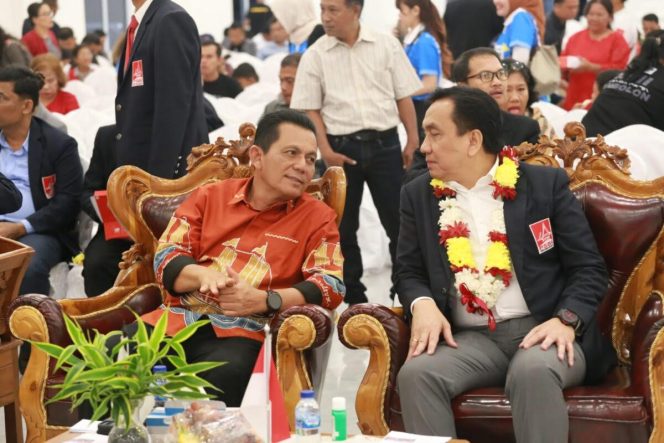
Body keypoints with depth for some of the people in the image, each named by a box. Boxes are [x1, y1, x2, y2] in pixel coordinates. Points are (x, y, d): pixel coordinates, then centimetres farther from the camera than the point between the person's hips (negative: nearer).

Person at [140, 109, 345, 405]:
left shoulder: (318, 217, 12)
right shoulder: (210, 196, 17)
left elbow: (331, 286, 0)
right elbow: (166, 259, 10)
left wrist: (264, 300, -16)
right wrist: (204, 274, -14)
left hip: (243, 332, -2)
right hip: (178, 317, 2)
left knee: (222, 376, -37)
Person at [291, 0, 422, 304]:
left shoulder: (387, 45, 2)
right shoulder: (315, 55, 1)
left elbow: (404, 96, 5)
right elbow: (310, 109, 1)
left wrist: (413, 140, 1)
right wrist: (326, 150, -9)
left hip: (384, 142, 0)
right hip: (341, 146, 0)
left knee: (398, 220, 4)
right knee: (343, 225, 7)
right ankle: (352, 297, 17)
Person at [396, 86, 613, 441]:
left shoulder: (546, 184, 3)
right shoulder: (418, 195, 12)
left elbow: (589, 268, 2)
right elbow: (409, 272, 14)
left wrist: (566, 321, -16)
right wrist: (422, 304, -9)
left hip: (542, 331, -2)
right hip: (471, 338, 3)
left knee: (533, 371, -37)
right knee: (415, 373, -29)